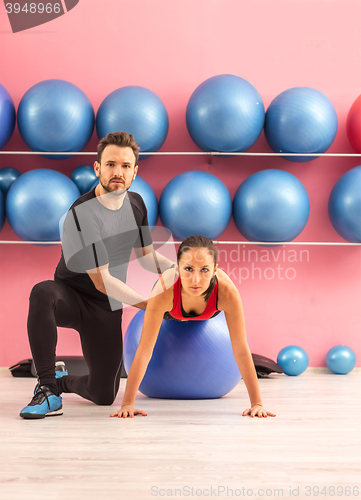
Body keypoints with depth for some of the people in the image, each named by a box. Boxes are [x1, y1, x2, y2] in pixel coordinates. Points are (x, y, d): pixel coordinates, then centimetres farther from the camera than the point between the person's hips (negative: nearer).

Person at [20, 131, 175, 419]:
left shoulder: (136, 204, 1)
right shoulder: (82, 213, -22)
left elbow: (145, 255, 15)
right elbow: (101, 281, -23)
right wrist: (149, 304, -19)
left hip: (108, 309, 5)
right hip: (71, 297, -5)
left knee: (104, 396, 0)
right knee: (42, 293, -42)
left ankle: (63, 379, 36)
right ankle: (48, 388, -28)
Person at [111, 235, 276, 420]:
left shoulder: (226, 291, -47)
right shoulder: (166, 288, -49)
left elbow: (241, 350, -40)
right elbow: (144, 350, -45)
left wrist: (257, 403, -40)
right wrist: (127, 403, -47)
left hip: (210, 314, 0)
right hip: (172, 313, 0)